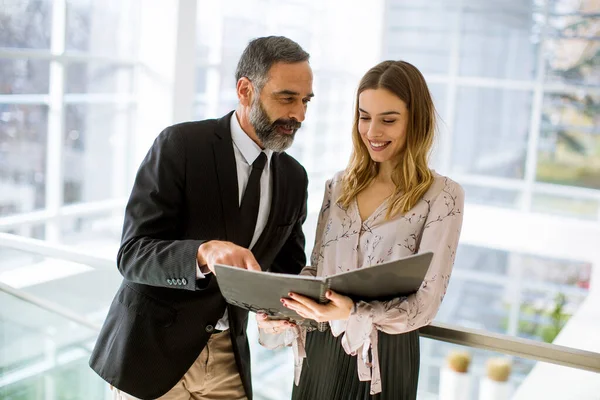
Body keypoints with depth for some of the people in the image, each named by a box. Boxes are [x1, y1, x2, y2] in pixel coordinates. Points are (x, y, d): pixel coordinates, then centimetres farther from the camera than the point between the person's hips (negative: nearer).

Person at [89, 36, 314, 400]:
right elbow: (132, 254, -18)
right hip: (152, 349, -4)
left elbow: (288, 267, 10)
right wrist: (204, 252, -37)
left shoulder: (294, 177, 2)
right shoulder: (180, 145, -14)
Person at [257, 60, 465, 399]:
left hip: (383, 358, -4)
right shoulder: (340, 186, 6)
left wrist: (353, 313, -30)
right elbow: (316, 269, 9)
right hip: (319, 350, 5)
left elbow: (425, 302, -14)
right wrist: (282, 308, -11)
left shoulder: (443, 196, -10)